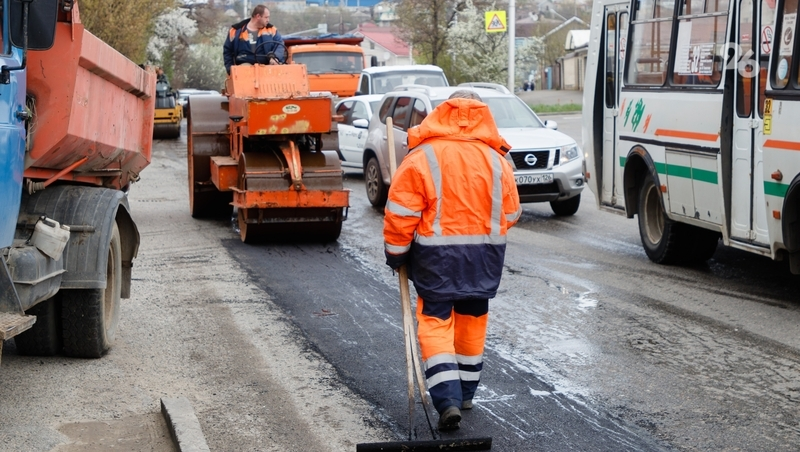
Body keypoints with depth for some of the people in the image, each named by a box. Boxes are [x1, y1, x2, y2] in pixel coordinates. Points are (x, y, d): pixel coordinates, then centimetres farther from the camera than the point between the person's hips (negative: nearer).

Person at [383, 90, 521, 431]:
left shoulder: (423, 157, -11)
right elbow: (510, 214, 6)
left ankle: (447, 399, -13)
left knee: (436, 322, 1)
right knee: (472, 320, 18)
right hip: (484, 255, 4)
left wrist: (395, 251, 2)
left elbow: (401, 212, -11)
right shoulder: (496, 160, 0)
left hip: (436, 256, -4)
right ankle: (466, 392, 30)